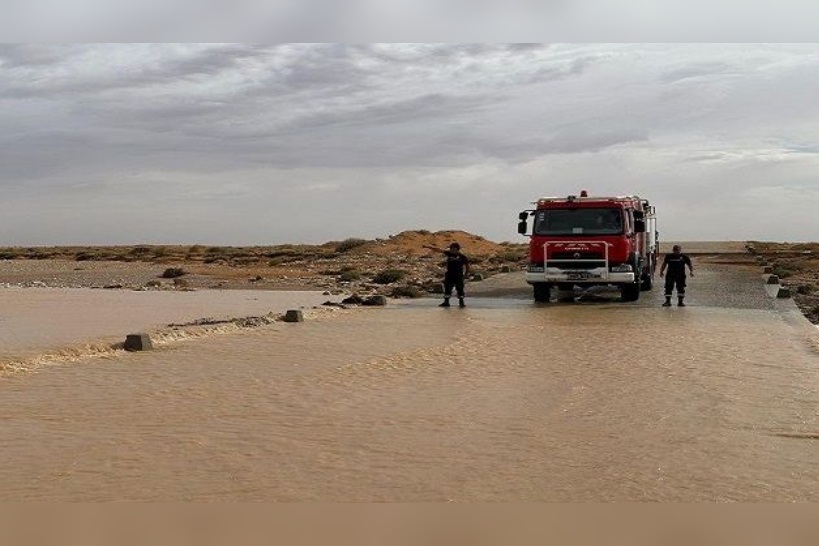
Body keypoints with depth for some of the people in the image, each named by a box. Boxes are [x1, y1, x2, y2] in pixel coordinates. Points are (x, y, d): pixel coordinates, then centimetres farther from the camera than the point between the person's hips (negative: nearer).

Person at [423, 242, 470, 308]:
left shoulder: (462, 257, -10)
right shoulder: (449, 254, -1)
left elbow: (467, 266, 0)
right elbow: (439, 250, -6)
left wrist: (465, 275, -4)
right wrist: (429, 247, -11)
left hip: (458, 277, -4)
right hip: (449, 276, 4)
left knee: (460, 290, 3)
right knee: (447, 289, 9)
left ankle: (461, 302, 16)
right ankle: (446, 302, 20)